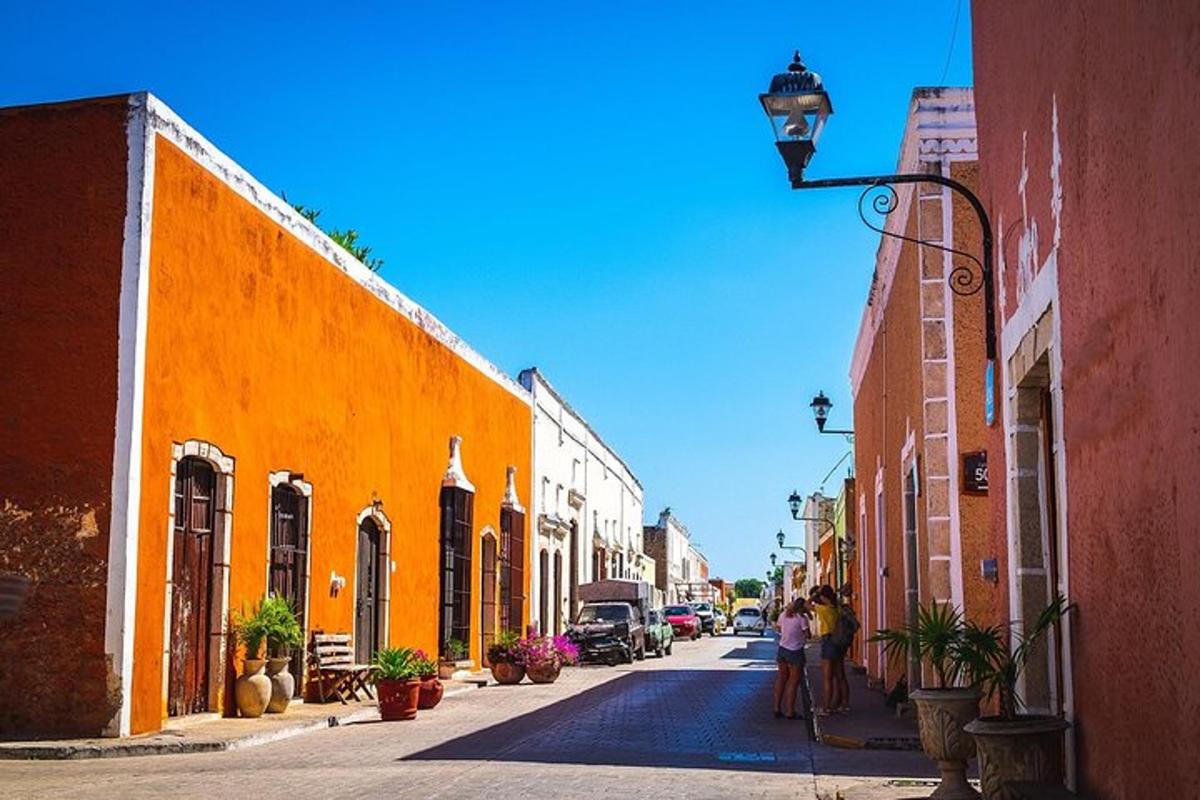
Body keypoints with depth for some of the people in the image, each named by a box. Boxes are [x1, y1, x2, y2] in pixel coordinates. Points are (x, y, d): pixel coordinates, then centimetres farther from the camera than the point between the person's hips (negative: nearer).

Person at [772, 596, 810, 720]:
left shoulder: (784, 614, 7)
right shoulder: (802, 618, -12)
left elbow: (777, 628, 19)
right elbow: (807, 635, -8)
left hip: (782, 648, 6)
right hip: (795, 652, -6)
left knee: (781, 678, 16)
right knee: (794, 681, 0)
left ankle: (777, 709, 18)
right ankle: (790, 712, 1)